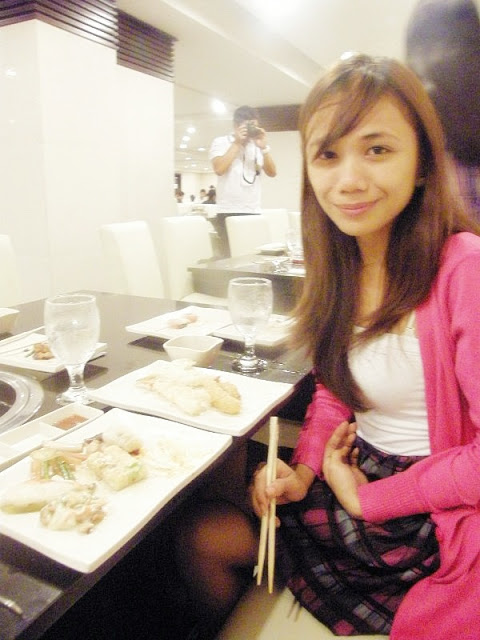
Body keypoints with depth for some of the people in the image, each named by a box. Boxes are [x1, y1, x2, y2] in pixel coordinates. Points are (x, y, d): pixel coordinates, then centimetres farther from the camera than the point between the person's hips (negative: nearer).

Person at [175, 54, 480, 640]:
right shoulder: (339, 267, 0)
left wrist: (368, 499, -13)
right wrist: (305, 469, -7)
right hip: (352, 479, 6)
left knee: (206, 538, -5)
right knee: (198, 534, 2)